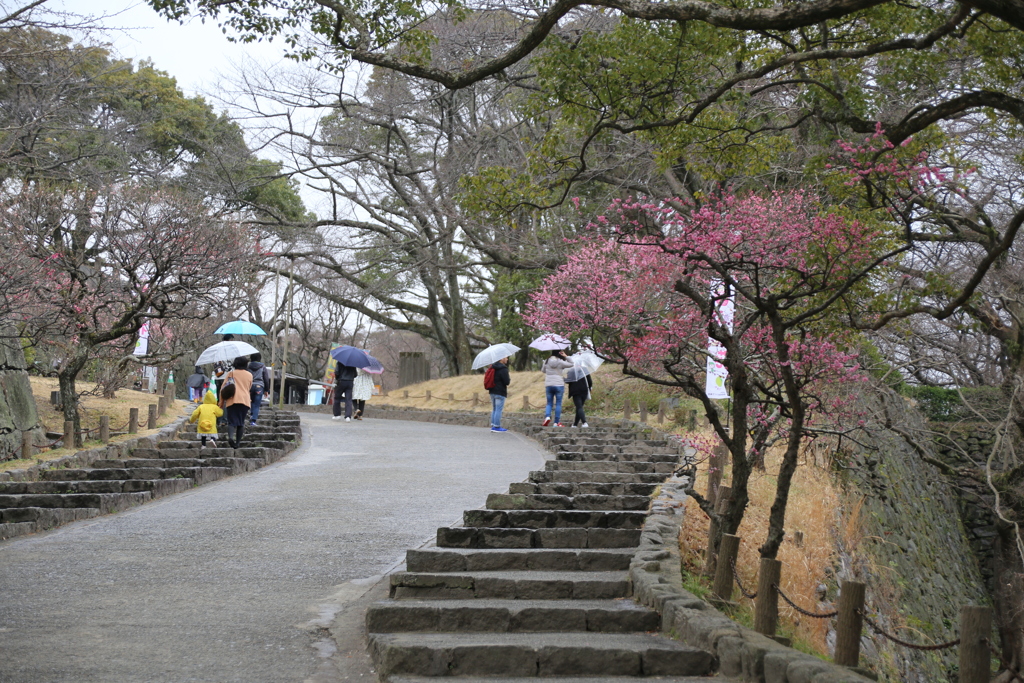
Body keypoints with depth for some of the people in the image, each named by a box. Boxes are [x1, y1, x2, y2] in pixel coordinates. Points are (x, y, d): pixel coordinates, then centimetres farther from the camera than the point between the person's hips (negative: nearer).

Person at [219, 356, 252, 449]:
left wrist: (221, 401, 8)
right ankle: (238, 443, 6)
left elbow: (223, 388, 3)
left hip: (232, 400, -2)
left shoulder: (231, 373, 7)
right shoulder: (249, 375, 15)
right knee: (241, 423, 10)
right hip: (245, 400, 2)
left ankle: (230, 437, -32)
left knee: (232, 422, -5)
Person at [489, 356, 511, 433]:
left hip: (492, 392, 8)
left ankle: (493, 425, 15)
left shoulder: (492, 367, 10)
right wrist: (509, 380, 2)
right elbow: (507, 382, -16)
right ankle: (496, 426, -4)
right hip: (500, 392, -8)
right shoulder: (503, 369, -16)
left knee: (494, 409, 14)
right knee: (499, 409, -4)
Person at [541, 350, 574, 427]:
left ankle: (547, 417, -14)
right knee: (558, 404, 4)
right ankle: (556, 422, 2)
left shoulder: (546, 362, 3)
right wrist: (566, 356, -2)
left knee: (549, 403, 12)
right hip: (559, 385, -3)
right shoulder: (561, 362, -7)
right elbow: (571, 364, 2)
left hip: (548, 385, 3)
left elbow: (543, 370, 18)